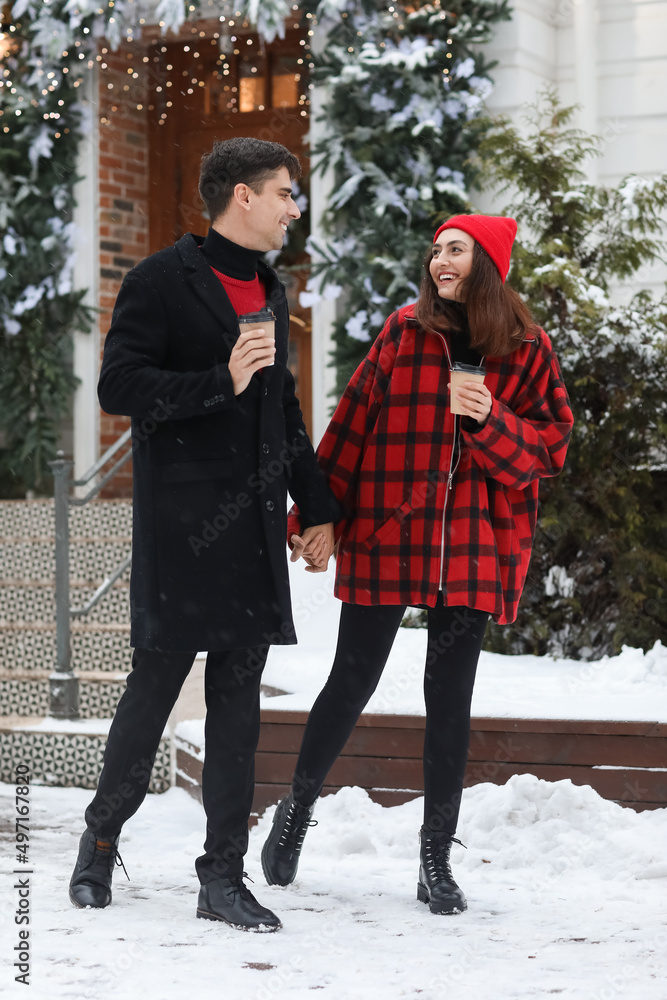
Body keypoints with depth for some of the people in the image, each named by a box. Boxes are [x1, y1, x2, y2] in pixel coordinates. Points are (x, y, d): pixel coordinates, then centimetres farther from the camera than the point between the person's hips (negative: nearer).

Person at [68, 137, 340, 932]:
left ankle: (223, 875, 9)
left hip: (253, 523, 7)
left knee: (238, 700, 5)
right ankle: (102, 835, 21)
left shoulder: (269, 291, 18)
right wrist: (222, 381, -21)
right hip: (181, 523, -7)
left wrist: (316, 505, 23)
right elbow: (118, 387, -14)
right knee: (156, 682, 0)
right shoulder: (163, 281, -5)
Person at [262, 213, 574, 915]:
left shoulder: (526, 350, 5)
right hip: (386, 534, -1)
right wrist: (312, 517, 0)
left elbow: (551, 443, 4)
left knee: (450, 696, 4)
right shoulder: (404, 332, 3)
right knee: (353, 681, 3)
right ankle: (297, 810, 25)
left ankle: (436, 858, 13)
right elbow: (351, 427, 3)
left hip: (472, 544, 1)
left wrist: (491, 420, -15)